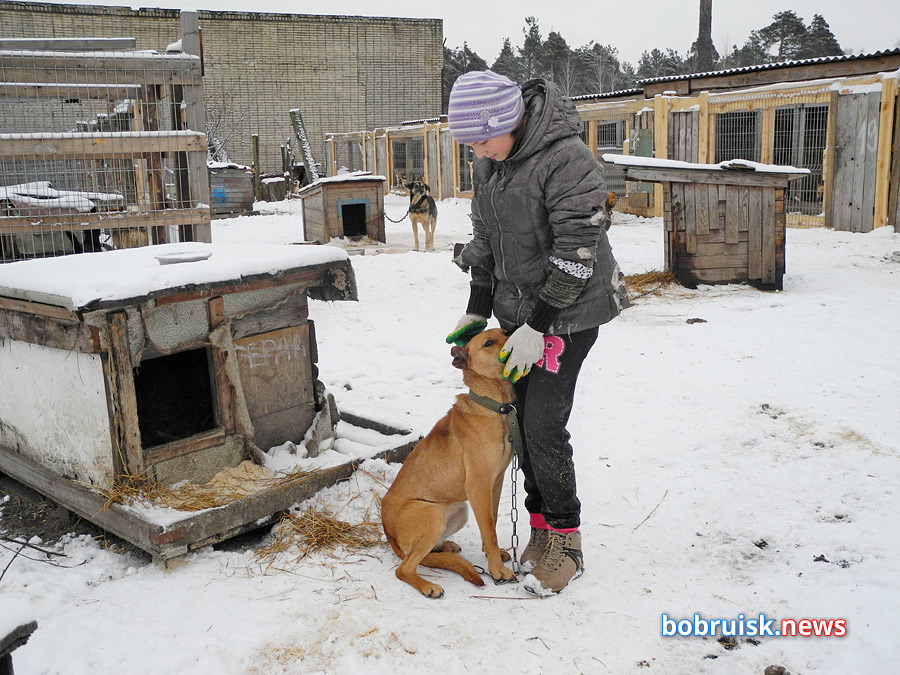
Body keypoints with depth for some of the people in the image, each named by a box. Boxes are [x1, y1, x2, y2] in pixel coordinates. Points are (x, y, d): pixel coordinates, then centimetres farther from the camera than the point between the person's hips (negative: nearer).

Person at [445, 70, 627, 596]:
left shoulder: (567, 158, -22)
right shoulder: (489, 162, 4)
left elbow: (577, 252, -22)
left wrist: (537, 326, -20)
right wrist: (477, 312, 8)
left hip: (568, 314, -7)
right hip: (517, 312, 8)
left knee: (544, 426, -8)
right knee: (522, 420, 9)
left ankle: (566, 545, 9)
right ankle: (541, 527, 24)